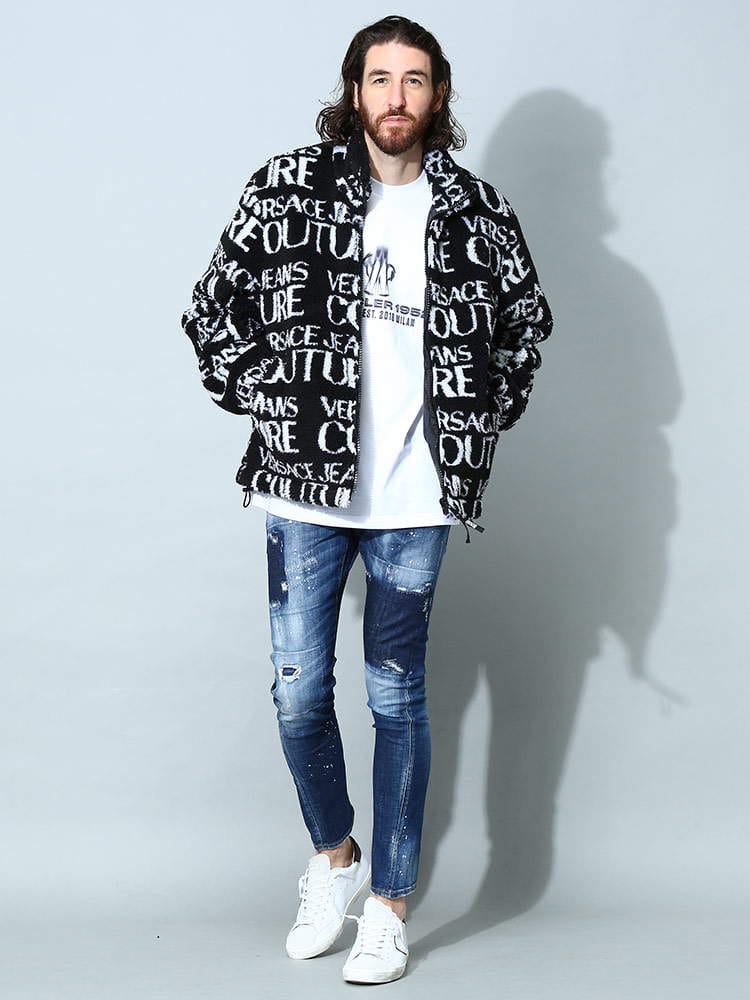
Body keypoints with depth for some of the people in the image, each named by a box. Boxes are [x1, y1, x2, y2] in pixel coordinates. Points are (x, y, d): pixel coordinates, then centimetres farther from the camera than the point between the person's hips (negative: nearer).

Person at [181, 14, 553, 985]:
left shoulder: (476, 210, 3)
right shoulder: (286, 189, -1)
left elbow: (527, 321, 16)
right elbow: (213, 308, 4)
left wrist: (481, 421, 7)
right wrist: (266, 403, -2)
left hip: (416, 499, 0)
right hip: (305, 485, 0)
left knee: (398, 698, 5)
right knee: (298, 693, 6)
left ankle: (388, 903, 15)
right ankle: (333, 856, 31)